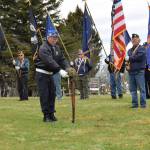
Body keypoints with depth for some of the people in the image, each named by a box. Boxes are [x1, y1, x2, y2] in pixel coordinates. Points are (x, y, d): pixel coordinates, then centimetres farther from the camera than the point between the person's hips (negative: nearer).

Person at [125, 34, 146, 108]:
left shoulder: (142, 49, 0)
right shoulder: (129, 50, 20)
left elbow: (139, 57, -16)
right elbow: (126, 58, 14)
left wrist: (130, 58, -6)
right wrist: (127, 65, -7)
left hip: (139, 72, -6)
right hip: (131, 72, 6)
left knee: (141, 88, -5)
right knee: (132, 89, 6)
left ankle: (143, 104, -1)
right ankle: (134, 103, 13)